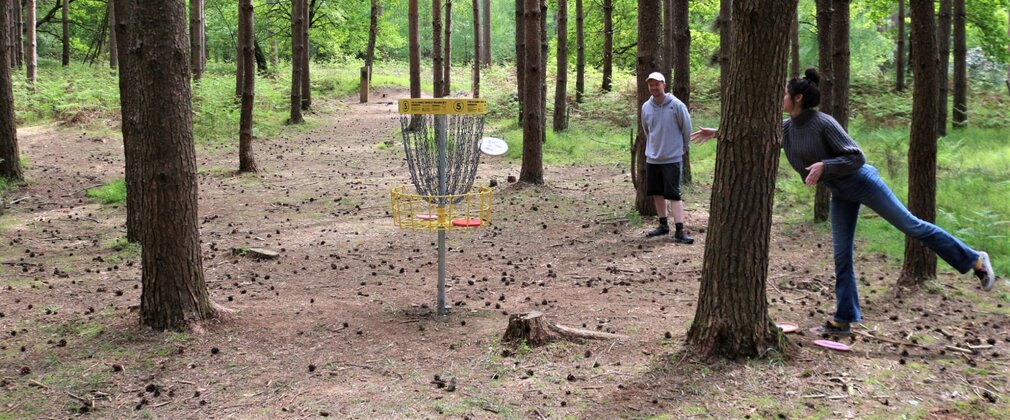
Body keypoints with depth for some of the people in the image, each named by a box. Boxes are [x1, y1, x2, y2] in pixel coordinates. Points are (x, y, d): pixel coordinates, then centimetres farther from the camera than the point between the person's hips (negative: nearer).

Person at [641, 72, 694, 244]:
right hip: (652, 158, 5)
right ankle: (663, 225, 26)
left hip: (672, 158, -5)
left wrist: (679, 147, 8)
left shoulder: (677, 105, -12)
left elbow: (687, 130, -2)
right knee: (657, 193, 12)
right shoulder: (646, 107, 2)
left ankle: (679, 231, -10)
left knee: (674, 195, -9)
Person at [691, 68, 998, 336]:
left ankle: (974, 261, 12)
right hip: (840, 194, 7)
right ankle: (843, 320, 11)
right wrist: (718, 133, 11)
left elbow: (857, 157, -20)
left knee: (911, 226, -2)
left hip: (861, 182, -7)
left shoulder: (823, 123, -21)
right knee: (842, 255, 6)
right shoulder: (786, 129, 1)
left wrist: (824, 166, -31)